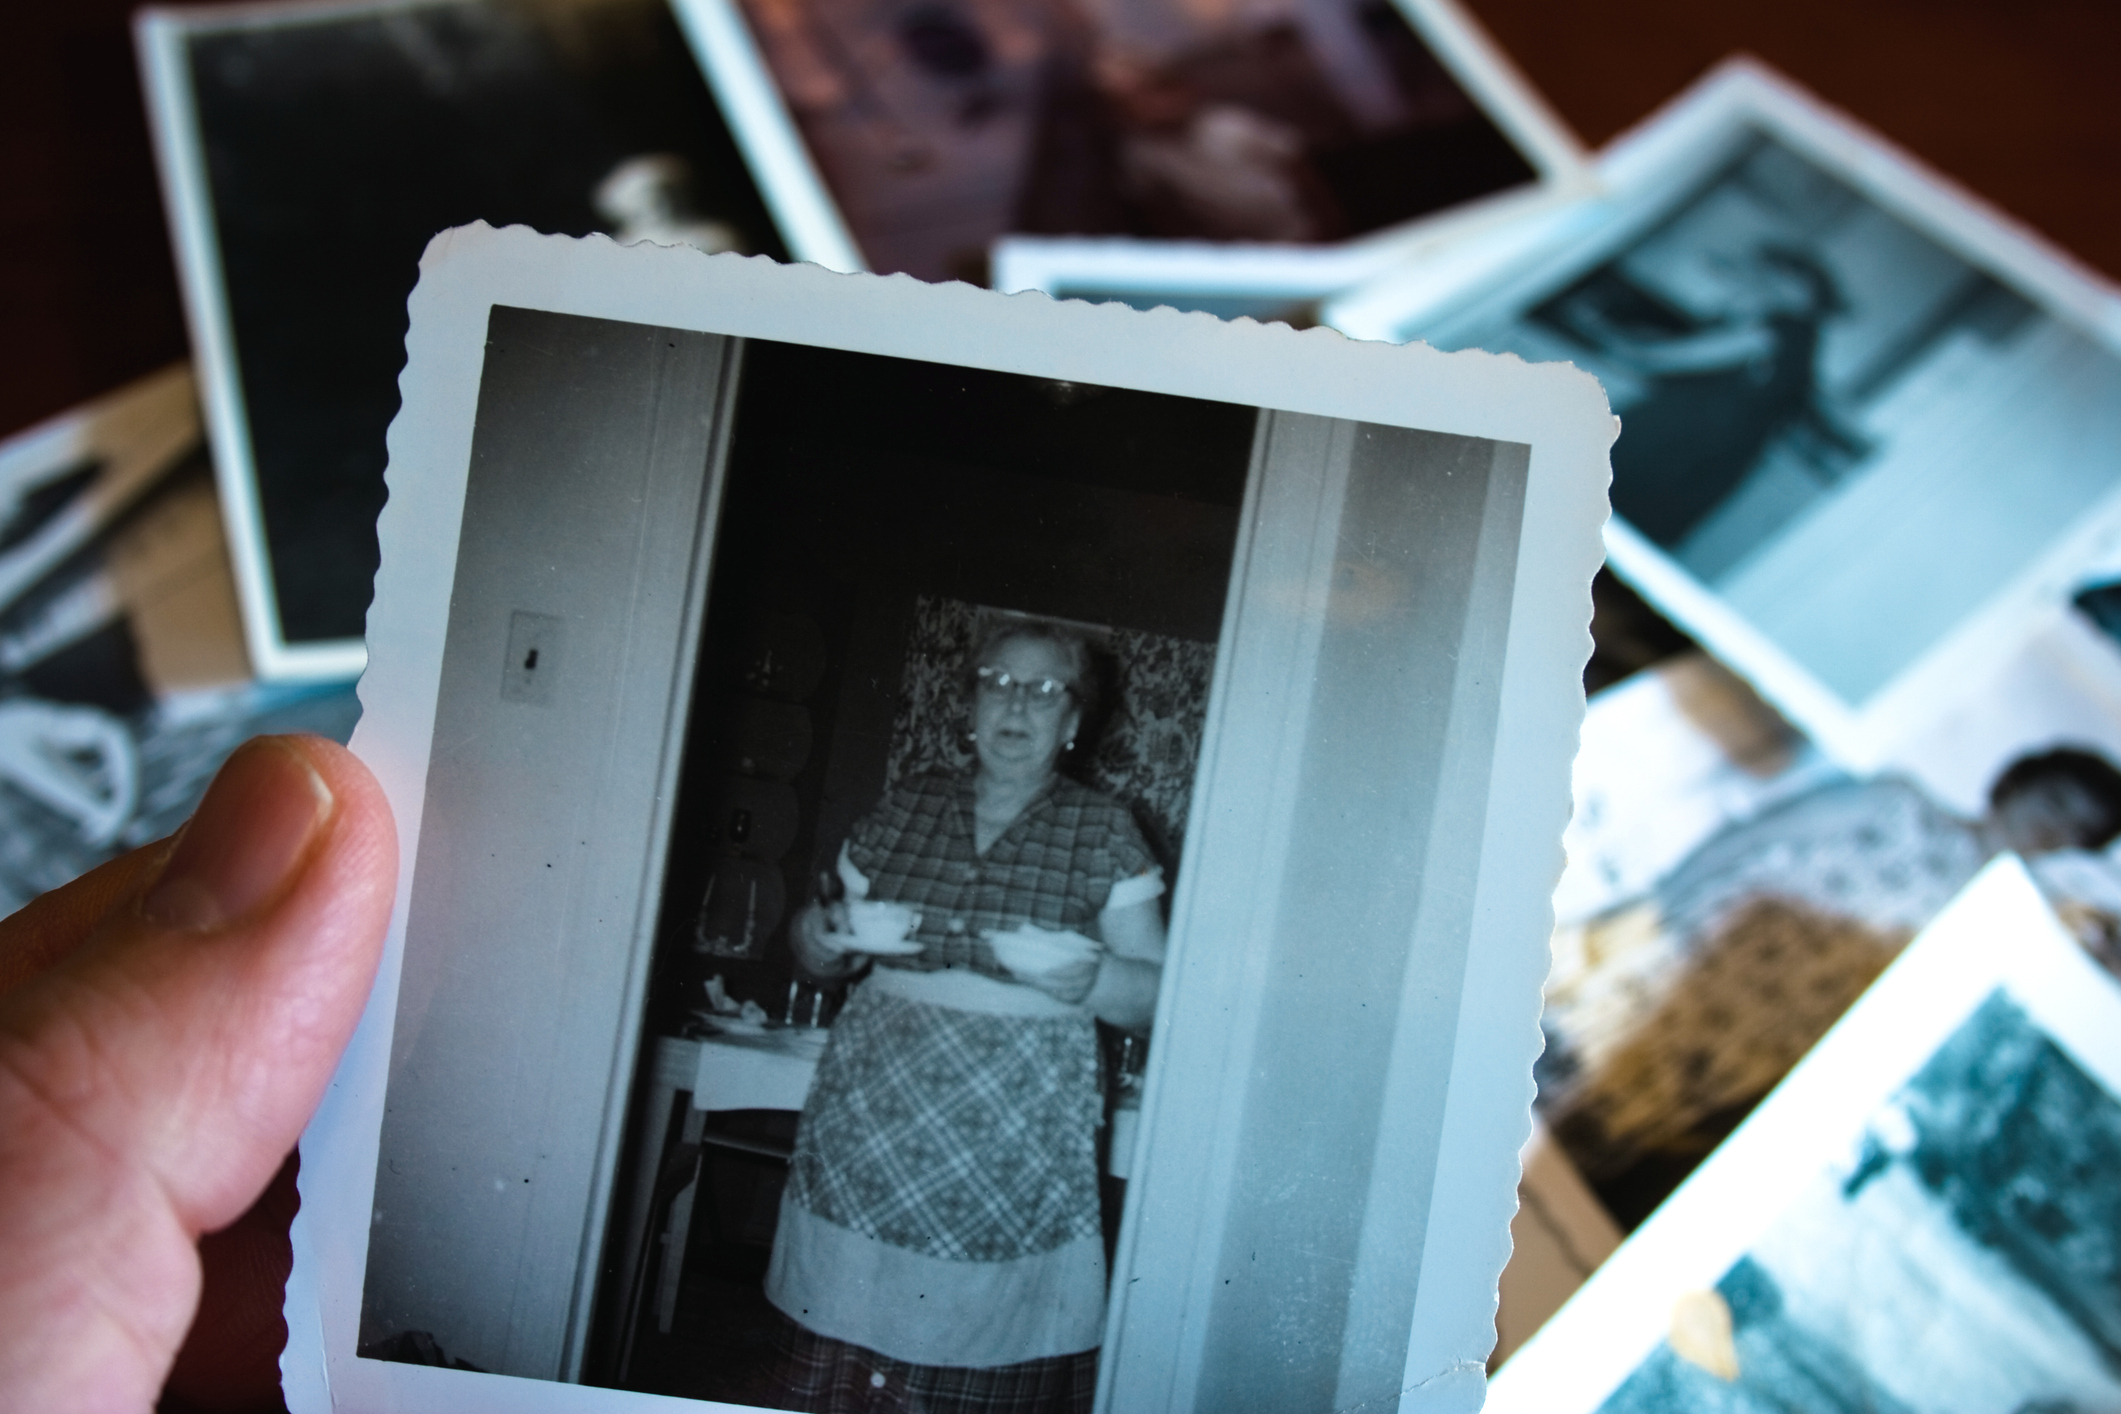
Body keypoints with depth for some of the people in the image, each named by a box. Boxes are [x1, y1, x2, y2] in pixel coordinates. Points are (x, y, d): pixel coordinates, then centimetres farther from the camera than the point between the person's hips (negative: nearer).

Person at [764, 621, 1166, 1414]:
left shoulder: (1103, 833, 2)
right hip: (866, 1138, 2)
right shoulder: (903, 808, 9)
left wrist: (1087, 976, -19)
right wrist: (826, 936, -5)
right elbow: (818, 955, 17)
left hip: (1012, 1153, -2)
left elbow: (1156, 997, 0)